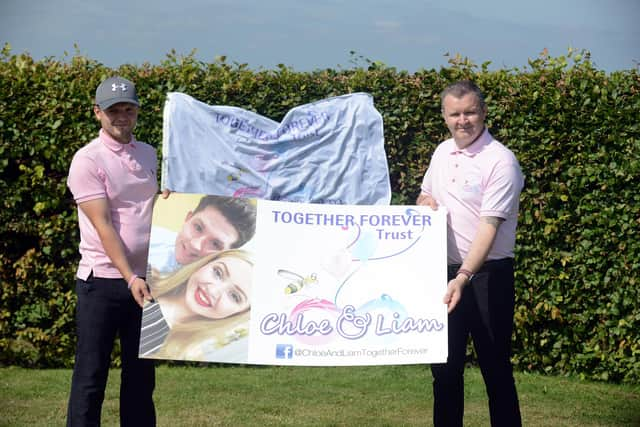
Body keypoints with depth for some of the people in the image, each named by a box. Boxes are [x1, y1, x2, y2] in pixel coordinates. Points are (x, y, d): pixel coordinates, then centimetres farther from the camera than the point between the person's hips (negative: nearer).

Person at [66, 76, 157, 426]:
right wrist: (130, 278, -22)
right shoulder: (87, 160, -8)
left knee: (142, 375, 10)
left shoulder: (148, 154, 12)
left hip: (145, 280, 6)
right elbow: (103, 225, -15)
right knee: (91, 375, -4)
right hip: (103, 280, -6)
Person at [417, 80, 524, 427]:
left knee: (495, 367, -2)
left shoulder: (500, 161, -15)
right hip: (445, 271, 7)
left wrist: (463, 278, -32)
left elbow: (488, 227, -22)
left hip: (487, 275, -7)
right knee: (444, 365, 12)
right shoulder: (442, 152, 8)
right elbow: (425, 196, 25)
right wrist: (425, 202, -1)